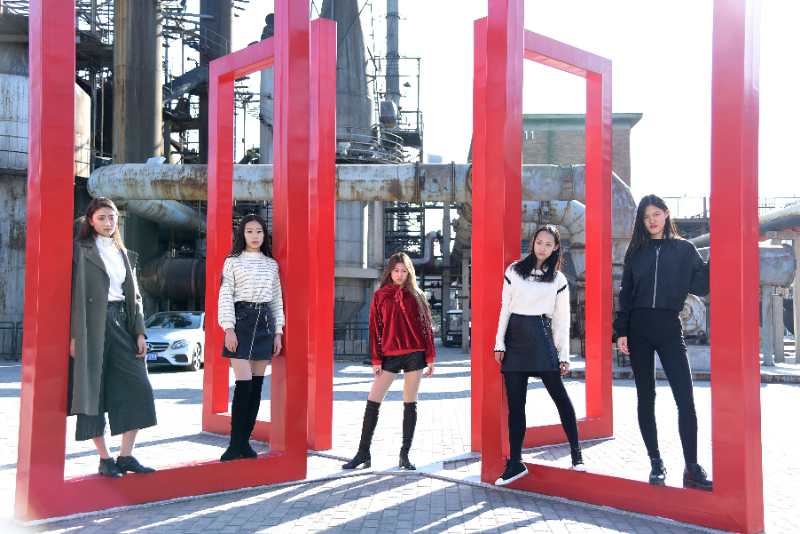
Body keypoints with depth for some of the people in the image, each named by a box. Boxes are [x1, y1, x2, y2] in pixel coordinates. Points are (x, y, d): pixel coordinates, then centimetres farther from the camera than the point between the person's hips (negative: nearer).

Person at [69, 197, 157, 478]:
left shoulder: (126, 254, 17)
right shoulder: (80, 250, 1)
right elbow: (73, 294, -6)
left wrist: (139, 332, 6)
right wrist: (74, 335, -13)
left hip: (122, 324, 5)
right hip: (92, 326, -5)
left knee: (137, 388, -2)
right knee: (93, 391, 1)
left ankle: (126, 456, 6)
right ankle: (105, 459, 11)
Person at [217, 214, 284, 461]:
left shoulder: (271, 264, 13)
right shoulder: (233, 261, 3)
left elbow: (277, 299, 13)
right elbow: (225, 296, -2)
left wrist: (278, 331, 7)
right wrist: (228, 328, -12)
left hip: (265, 322, 4)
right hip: (242, 320, -4)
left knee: (257, 385, 4)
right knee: (244, 384, -11)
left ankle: (245, 442, 11)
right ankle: (235, 445, -4)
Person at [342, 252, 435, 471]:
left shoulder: (416, 295, 6)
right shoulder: (380, 295, 6)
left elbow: (426, 327, 6)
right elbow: (375, 329, 3)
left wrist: (430, 357, 2)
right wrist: (376, 360, -3)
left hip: (414, 354, 0)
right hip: (389, 355, 1)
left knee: (410, 404, 4)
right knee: (372, 402, -2)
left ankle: (405, 454, 12)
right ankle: (363, 453, 7)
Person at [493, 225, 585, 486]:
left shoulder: (559, 279, 7)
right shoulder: (514, 271, 8)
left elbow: (562, 320, 7)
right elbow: (505, 308, 7)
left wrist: (564, 356, 1)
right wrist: (499, 344, 1)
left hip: (542, 339, -1)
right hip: (515, 338, 1)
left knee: (560, 395, -3)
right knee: (515, 403, 3)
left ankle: (576, 452, 13)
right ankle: (515, 463, 9)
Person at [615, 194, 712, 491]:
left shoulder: (684, 249, 6)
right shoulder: (636, 252, 10)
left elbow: (700, 286, -3)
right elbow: (625, 294, 8)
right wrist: (621, 331, 1)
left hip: (669, 329, -1)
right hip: (639, 329, 2)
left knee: (685, 398, -8)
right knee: (646, 397, 5)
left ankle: (692, 468, -1)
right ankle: (656, 463, 14)